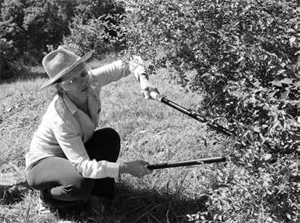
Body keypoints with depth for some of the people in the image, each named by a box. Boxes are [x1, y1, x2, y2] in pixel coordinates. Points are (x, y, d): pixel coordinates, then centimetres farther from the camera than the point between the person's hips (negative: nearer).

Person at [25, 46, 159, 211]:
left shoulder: (92, 81, -22)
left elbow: (126, 64, -11)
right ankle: (49, 195, -1)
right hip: (42, 164, -6)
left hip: (74, 150, 7)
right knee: (81, 183, -35)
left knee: (110, 137, -17)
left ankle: (101, 187, 5)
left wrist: (143, 79, -32)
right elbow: (83, 166, -39)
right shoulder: (60, 117, -39)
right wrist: (125, 168, -42)